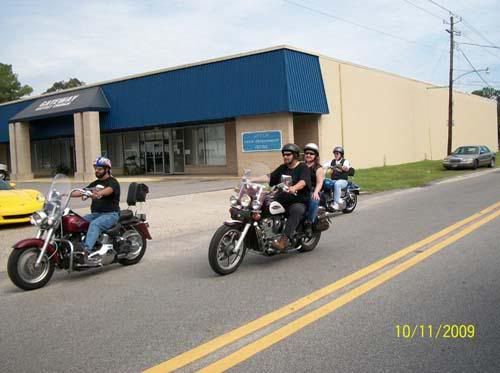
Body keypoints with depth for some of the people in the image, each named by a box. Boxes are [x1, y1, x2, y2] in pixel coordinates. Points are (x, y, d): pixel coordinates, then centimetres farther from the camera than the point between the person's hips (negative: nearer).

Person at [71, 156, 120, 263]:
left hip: (110, 214, -7)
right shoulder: (94, 183, 23)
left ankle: (87, 250, -49)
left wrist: (99, 194, -46)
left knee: (95, 224, -35)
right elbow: (82, 191, 15)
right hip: (95, 214, 8)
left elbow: (108, 190, -25)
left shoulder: (112, 182, -2)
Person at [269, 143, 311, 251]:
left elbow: (303, 182, -19)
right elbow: (269, 178, 16)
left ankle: (284, 239, -48)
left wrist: (294, 188, -42)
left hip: (298, 201, -6)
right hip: (281, 200, 6)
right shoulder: (282, 168, 21)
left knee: (297, 210, -39)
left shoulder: (303, 168, 0)